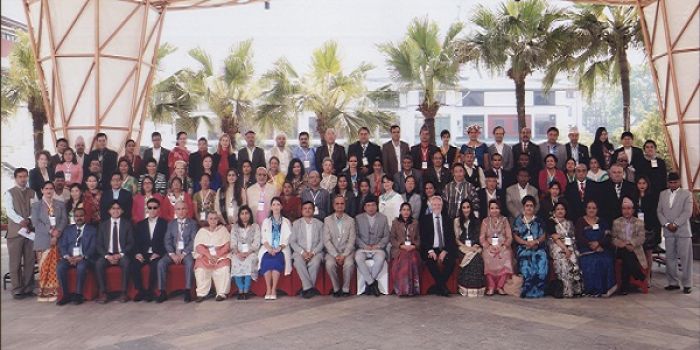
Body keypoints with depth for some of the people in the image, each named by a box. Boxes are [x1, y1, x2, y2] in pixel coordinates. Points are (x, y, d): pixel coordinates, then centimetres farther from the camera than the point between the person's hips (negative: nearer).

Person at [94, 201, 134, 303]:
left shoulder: (127, 224, 9)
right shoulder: (103, 224, 13)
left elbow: (131, 243, 2)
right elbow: (99, 244, 7)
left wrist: (120, 254, -13)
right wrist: (107, 256, -11)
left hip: (122, 255, -2)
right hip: (107, 255, 2)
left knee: (126, 263, -34)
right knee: (98, 263, -29)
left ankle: (124, 293, -28)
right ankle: (103, 293, -24)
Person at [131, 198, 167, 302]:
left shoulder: (165, 224, 7)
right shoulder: (140, 224, 18)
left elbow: (166, 242, 0)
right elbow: (136, 242, 11)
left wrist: (158, 253, -14)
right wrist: (137, 253, -8)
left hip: (157, 255, -3)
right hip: (142, 254, 3)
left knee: (155, 265, -33)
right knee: (133, 265, -25)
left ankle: (150, 291, -16)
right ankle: (141, 290, -11)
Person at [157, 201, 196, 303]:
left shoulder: (192, 223, 5)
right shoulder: (171, 224, 15)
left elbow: (194, 240, -4)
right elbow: (167, 240, 7)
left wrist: (183, 254, -15)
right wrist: (172, 254, -10)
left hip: (187, 251, -3)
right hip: (173, 251, 3)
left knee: (190, 263, -33)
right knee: (161, 263, -22)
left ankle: (188, 291, -26)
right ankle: (163, 292, -16)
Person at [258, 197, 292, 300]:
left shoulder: (286, 221, 16)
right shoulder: (266, 221, 19)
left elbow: (288, 239, 5)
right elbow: (263, 238, 8)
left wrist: (279, 248, -14)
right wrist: (269, 248, -12)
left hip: (282, 249, -1)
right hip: (268, 249, 1)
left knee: (277, 260, -33)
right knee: (266, 261, -31)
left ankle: (274, 290, -28)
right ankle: (268, 289, -25)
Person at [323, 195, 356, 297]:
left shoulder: (350, 220, 8)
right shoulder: (327, 220, 7)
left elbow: (351, 240, 1)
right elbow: (326, 240, -1)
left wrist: (344, 255, -14)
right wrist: (336, 255, -13)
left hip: (347, 251, 0)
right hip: (332, 251, 0)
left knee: (349, 264, -31)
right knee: (329, 264, -30)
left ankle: (345, 289, -10)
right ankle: (336, 288, -10)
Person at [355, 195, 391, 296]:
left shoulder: (383, 218, 12)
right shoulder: (358, 218, 9)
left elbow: (386, 236, 8)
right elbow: (356, 236, 4)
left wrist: (378, 245, -8)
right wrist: (364, 246, -11)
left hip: (378, 248, 0)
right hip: (363, 248, 0)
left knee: (380, 259, -33)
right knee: (358, 259, -33)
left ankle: (368, 283, -17)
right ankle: (373, 283, -22)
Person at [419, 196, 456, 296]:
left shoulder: (447, 219, 12)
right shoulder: (425, 219, 8)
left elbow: (451, 238, 5)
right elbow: (423, 238, 1)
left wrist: (445, 251, -11)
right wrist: (430, 251, -15)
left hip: (445, 250, 1)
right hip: (431, 250, -1)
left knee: (451, 261, -28)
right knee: (430, 261, -31)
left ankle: (437, 287, -15)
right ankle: (443, 287, -18)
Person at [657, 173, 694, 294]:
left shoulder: (687, 194, 1)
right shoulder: (663, 194, 13)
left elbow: (687, 212, -8)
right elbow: (659, 211, 9)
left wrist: (675, 224, -14)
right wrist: (667, 224, -5)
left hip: (683, 231, -4)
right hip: (668, 231, 4)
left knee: (685, 258, -1)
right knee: (670, 258, 6)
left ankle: (687, 284, 5)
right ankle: (673, 282, 14)